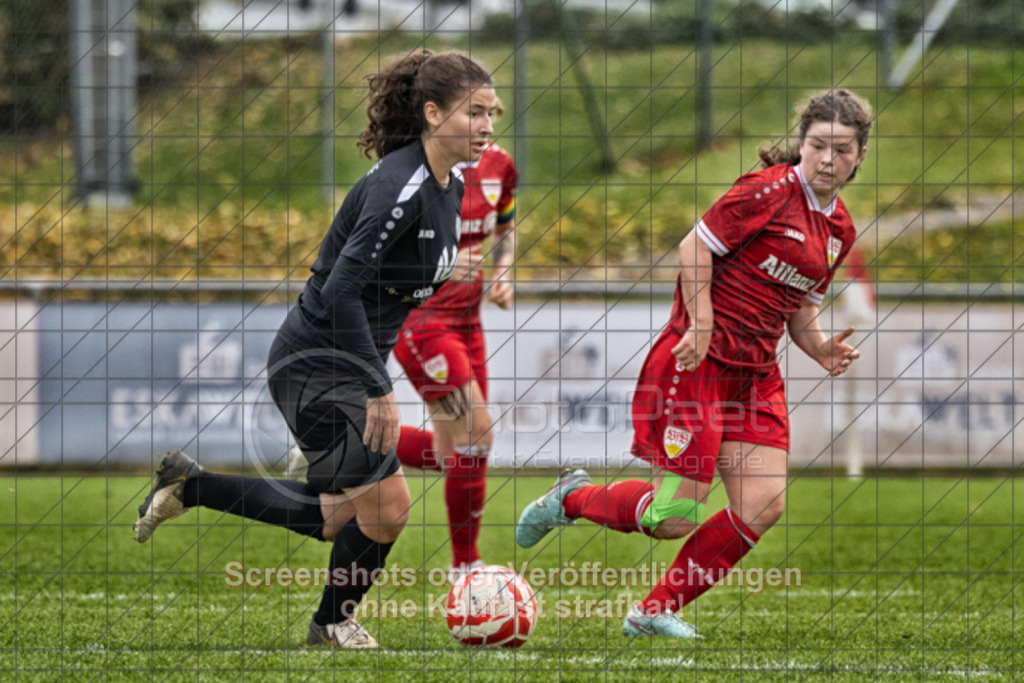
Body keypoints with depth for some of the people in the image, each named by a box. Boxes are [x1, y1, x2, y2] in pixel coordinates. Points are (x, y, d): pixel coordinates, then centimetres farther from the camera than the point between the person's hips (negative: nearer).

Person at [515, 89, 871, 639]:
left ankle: (655, 612, 5)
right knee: (675, 517, -10)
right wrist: (700, 328, -18)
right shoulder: (771, 190, -12)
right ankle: (571, 499, 19)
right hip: (698, 362, -8)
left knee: (764, 505, -8)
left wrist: (819, 348, 1)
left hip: (756, 375, 8)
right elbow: (694, 248, -11)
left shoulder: (839, 230, 12)